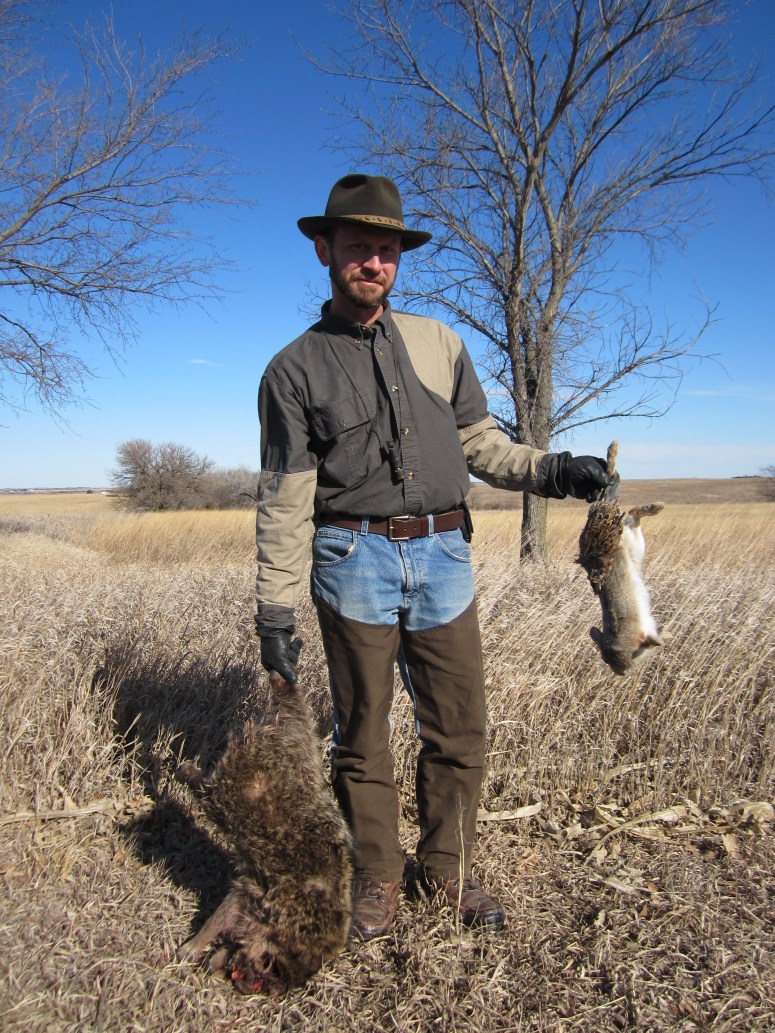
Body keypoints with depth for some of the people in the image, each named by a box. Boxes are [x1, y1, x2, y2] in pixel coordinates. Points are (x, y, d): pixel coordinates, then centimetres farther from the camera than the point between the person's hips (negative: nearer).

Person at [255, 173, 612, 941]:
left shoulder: (439, 343, 12)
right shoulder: (294, 369, 3)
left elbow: (481, 445, 13)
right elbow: (284, 500, -1)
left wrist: (552, 471, -5)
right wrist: (274, 611, -4)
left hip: (443, 558, 3)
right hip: (355, 561, -2)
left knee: (459, 729, 9)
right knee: (362, 734, 9)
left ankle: (447, 867, 31)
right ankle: (377, 877, 30)